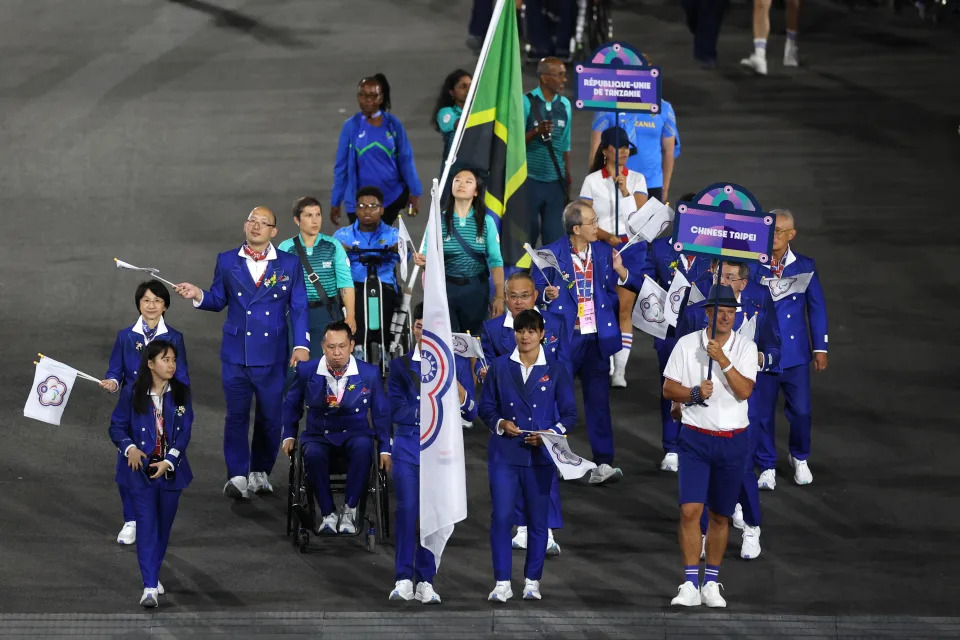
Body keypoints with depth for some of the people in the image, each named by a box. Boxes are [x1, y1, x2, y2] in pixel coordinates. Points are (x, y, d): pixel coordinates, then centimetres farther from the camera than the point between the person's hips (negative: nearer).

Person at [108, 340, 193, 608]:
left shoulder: (181, 393, 0)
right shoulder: (132, 393, -6)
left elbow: (184, 432, -2)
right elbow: (117, 426, 1)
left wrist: (169, 462, -14)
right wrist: (129, 447, -19)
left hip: (170, 469, 3)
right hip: (140, 468, -3)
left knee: (164, 524, 12)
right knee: (146, 524, -9)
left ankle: (153, 574, 31)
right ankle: (150, 586, -13)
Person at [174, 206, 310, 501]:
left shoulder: (290, 264, 3)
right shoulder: (227, 262, 6)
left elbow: (299, 308, 2)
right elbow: (219, 300, 11)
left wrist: (301, 345, -7)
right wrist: (198, 295, -9)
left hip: (272, 354, 0)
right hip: (236, 353, 0)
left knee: (270, 416, 5)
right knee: (236, 415, -4)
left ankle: (260, 472, 21)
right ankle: (238, 476, -1)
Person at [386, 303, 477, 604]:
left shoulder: (458, 364, 7)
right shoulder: (400, 365, 8)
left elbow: (471, 413, 3)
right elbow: (398, 410, 0)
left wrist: (456, 386, -15)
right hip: (408, 447, 0)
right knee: (407, 509, -13)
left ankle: (425, 581, 7)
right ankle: (404, 579, -8)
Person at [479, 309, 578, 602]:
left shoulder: (556, 370, 6)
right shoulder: (499, 367, 8)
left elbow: (570, 414, 6)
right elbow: (486, 407, 11)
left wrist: (551, 432, -12)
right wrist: (500, 423, -9)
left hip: (540, 455, 0)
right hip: (504, 454, 0)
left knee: (538, 520, 4)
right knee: (501, 517, -8)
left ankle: (532, 581, 14)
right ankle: (502, 583, -4)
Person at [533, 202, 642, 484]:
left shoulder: (604, 252, 7)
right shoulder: (551, 255, -4)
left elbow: (633, 287, 9)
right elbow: (536, 289, 1)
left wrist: (620, 272, -11)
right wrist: (547, 295, -20)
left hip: (596, 336, 3)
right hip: (563, 337, -3)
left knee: (598, 399, 0)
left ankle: (603, 464, 0)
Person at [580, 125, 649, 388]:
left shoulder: (637, 179, 6)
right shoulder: (592, 180, 3)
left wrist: (625, 191, -16)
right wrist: (607, 236, -16)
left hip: (632, 247, 0)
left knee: (625, 309, -5)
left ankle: (620, 370, -6)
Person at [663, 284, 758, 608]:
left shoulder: (745, 347, 1)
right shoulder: (687, 344, 1)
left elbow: (744, 391, -12)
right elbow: (668, 388, 3)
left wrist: (723, 360, -21)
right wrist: (694, 393, -15)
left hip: (733, 441, 1)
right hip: (696, 438, -1)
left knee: (720, 516, 7)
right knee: (690, 510, -13)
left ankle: (711, 584, 18)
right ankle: (690, 584, -11)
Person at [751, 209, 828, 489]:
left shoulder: (805, 266, 2)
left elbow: (816, 307, 7)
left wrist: (820, 348, 7)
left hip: (795, 352, 1)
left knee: (800, 410, 0)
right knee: (762, 412, 4)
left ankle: (800, 458, 25)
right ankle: (767, 466, 19)